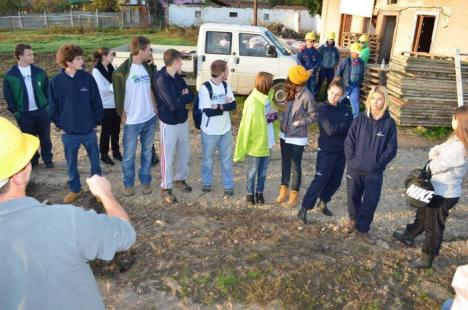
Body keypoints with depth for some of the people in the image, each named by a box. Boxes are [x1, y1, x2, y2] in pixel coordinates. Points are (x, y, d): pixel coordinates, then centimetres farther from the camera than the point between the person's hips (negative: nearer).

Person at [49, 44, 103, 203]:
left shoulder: (87, 78, -7)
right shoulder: (56, 82, -8)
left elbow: (97, 103, -1)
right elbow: (53, 107, 1)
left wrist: (96, 122, -2)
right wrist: (60, 126, -1)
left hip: (89, 130, 0)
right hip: (68, 132, 0)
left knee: (95, 160, 13)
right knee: (71, 163, 14)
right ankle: (74, 189, 33)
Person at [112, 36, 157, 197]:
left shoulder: (147, 68, 5)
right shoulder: (122, 71, -15)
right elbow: (119, 96, -10)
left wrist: (154, 108, 9)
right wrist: (124, 116, -8)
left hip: (150, 118, 5)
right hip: (132, 121, -5)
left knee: (147, 152, 15)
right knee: (129, 155, 9)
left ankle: (145, 181, 29)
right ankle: (128, 183, 26)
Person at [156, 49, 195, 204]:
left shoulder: (178, 77, 6)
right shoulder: (162, 80, -21)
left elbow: (191, 96, 3)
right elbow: (174, 104, -28)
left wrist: (180, 97, -17)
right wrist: (183, 97, -10)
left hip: (183, 121, 8)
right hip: (169, 124, -8)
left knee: (185, 152, 19)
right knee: (168, 156, 4)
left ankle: (180, 179, 38)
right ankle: (166, 188, 18)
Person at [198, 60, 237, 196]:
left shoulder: (226, 86, 1)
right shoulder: (205, 87, -18)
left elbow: (233, 104, -9)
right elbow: (208, 111, -24)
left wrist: (219, 106, -24)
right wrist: (225, 106, -15)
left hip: (226, 130, 5)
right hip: (209, 131, -4)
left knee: (227, 159, 13)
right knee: (207, 158, 14)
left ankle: (228, 185, 26)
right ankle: (207, 182, 34)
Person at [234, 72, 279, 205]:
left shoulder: (268, 99, 2)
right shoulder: (252, 102, -20)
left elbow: (274, 118, 18)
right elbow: (246, 125, -19)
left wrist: (273, 117, -3)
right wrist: (241, 148, -17)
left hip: (266, 142, 6)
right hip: (255, 143, -6)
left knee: (263, 171, 17)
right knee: (252, 171, 10)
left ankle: (259, 192, 32)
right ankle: (250, 193, 28)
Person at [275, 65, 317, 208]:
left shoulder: (306, 96, -18)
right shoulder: (291, 91, 2)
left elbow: (313, 115, -12)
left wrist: (302, 122, -23)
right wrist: (281, 116, 3)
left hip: (298, 138, -7)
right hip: (284, 134, 7)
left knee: (296, 165, 6)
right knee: (285, 163, 17)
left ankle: (294, 193, 18)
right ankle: (284, 189, 31)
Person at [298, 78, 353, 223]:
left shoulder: (345, 109, 4)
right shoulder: (323, 108, -11)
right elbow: (330, 129, -22)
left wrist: (338, 128, -17)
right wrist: (345, 125, -10)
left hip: (341, 151, 5)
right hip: (326, 151, -5)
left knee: (335, 181, 14)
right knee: (320, 180, -6)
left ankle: (323, 202, 36)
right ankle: (304, 208, 4)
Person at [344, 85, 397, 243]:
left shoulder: (389, 123, -4)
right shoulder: (360, 119, -2)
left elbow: (391, 148, -3)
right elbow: (349, 141, -1)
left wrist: (379, 163, -10)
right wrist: (351, 159, -9)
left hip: (375, 172, -1)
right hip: (354, 168, 1)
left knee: (371, 201, 1)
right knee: (353, 196, 14)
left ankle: (362, 229, 19)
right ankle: (353, 219, 42)